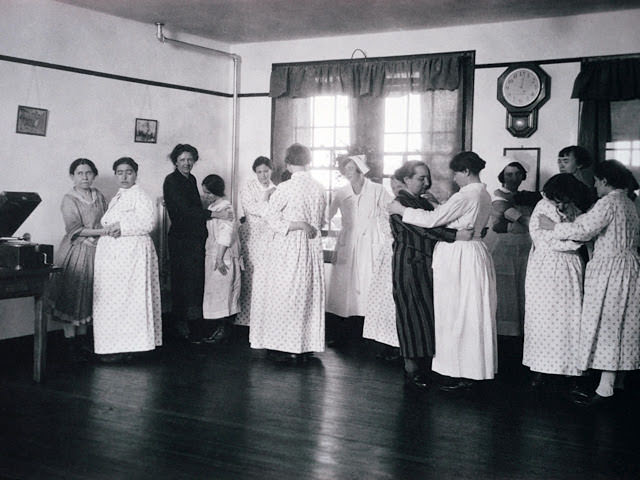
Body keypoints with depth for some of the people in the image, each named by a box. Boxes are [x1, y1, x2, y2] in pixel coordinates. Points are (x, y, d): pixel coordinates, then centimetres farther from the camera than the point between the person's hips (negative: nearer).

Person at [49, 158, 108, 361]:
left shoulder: (98, 196, 12)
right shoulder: (69, 199, -6)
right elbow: (74, 230, -14)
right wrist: (101, 232, -18)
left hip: (95, 250, 5)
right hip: (76, 251, -5)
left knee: (89, 296, 8)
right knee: (72, 295, -3)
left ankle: (81, 340, 17)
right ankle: (70, 344, 4)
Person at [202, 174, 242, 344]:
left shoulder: (225, 207, -16)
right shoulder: (213, 206, 13)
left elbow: (225, 235, -20)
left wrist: (219, 258, -21)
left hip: (223, 257, -9)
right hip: (212, 255, 9)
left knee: (220, 291, -5)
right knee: (214, 291, 10)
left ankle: (223, 330, 1)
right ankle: (220, 328, 16)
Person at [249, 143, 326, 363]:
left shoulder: (285, 188, -14)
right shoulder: (318, 188, 1)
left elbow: (270, 217, -11)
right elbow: (319, 221, 9)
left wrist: (295, 225, -8)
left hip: (287, 247, -5)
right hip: (312, 246, 5)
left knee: (284, 295, 5)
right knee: (308, 295, 11)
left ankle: (286, 347, 8)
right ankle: (306, 346, 18)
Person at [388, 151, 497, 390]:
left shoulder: (466, 196, -18)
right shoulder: (483, 195, 10)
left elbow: (433, 219, -19)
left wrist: (401, 210, -10)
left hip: (457, 256, -9)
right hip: (475, 252, 9)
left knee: (456, 314, -1)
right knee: (472, 313, 13)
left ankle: (460, 372, 6)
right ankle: (473, 369, 20)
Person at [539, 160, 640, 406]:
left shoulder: (609, 202, -14)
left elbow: (584, 230, -21)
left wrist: (553, 226, -9)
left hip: (610, 270, -9)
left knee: (606, 324, -8)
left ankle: (605, 389, -7)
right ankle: (618, 381, 21)